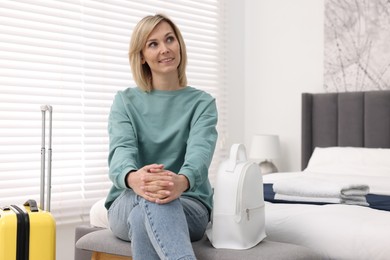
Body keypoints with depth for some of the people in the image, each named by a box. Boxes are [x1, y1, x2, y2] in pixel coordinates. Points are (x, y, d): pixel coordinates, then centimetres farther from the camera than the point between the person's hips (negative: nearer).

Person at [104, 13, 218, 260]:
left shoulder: (202, 102, 3)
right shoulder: (125, 101, 6)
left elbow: (200, 150, -18)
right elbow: (121, 149, -13)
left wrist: (181, 181, -45)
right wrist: (133, 178, -41)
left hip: (188, 206, 0)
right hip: (128, 204, 1)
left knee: (145, 216, -37)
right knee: (148, 199, -38)